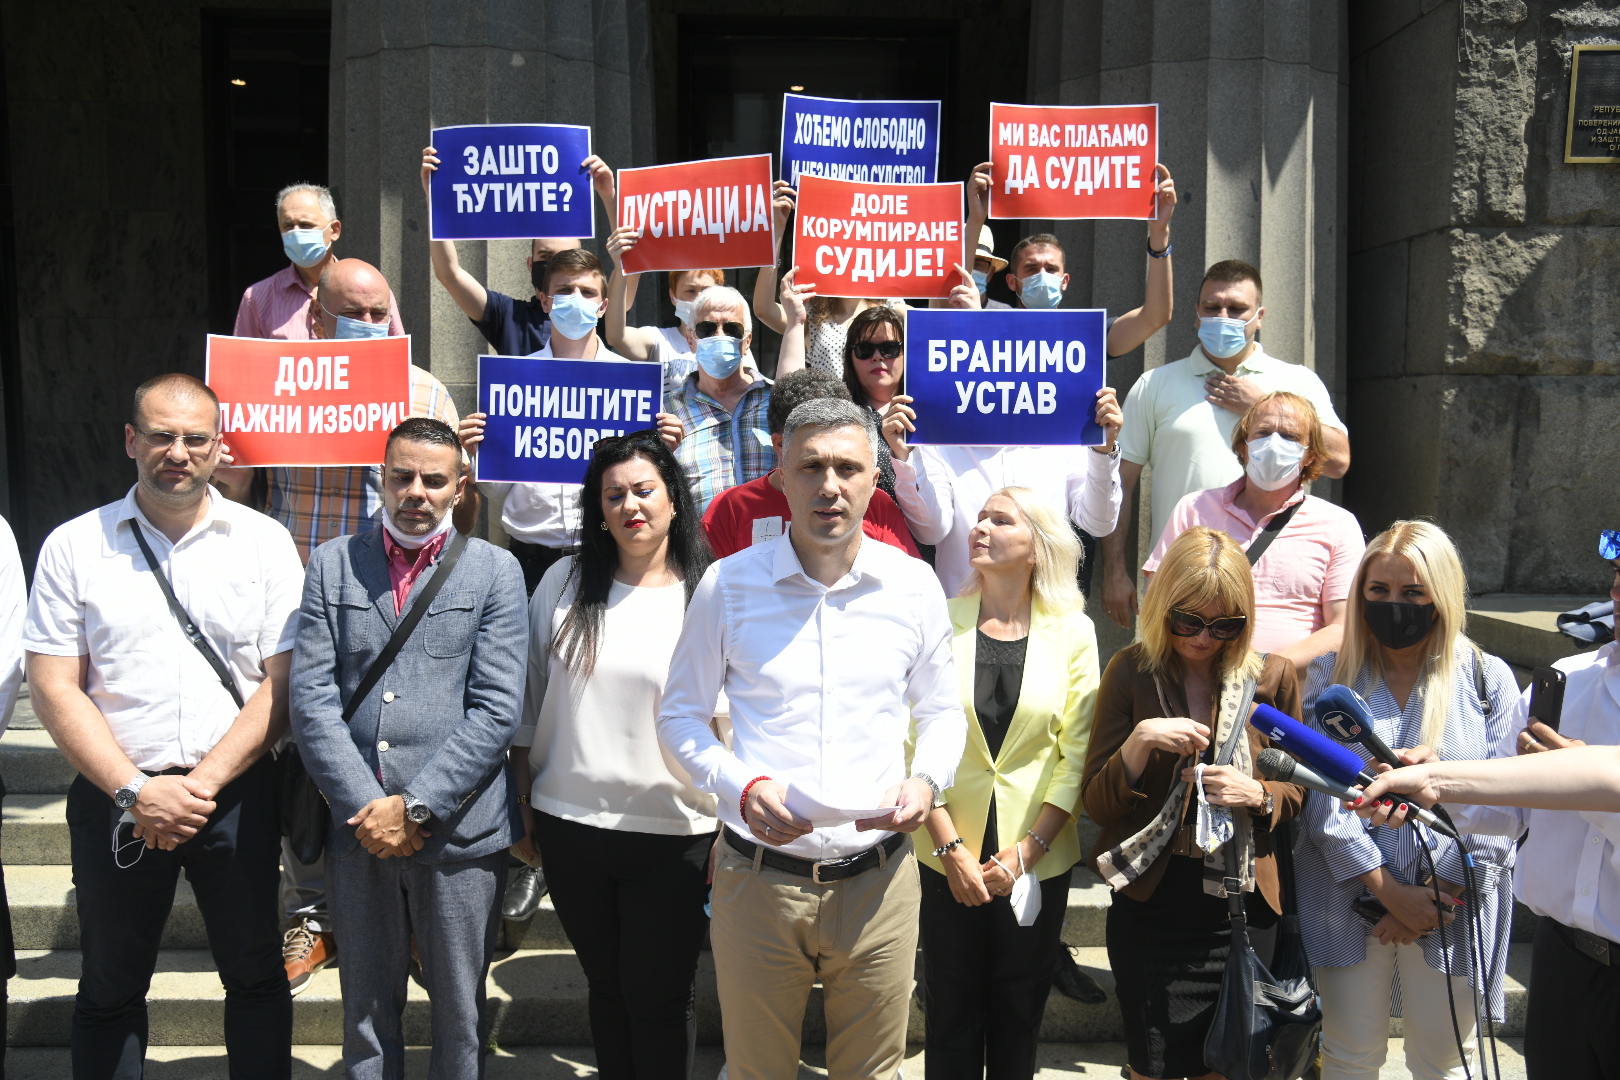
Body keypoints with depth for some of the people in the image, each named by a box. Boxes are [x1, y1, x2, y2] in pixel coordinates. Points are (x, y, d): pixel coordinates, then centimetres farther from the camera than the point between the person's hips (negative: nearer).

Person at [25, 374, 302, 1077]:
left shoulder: (264, 541, 0)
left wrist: (202, 784, -12)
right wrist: (135, 792, -13)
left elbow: (286, 680, -4)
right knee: (109, 987, 15)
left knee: (256, 975, 12)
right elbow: (54, 688, -3)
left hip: (236, 795, 0)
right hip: (115, 796, 1)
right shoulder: (74, 547, 1)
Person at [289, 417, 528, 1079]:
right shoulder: (332, 564, 7)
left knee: (459, 1012, 11)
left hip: (458, 829, -2)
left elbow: (496, 709, -6)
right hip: (358, 829, 2)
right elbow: (311, 697, 0)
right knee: (366, 1007, 15)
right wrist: (363, 807, -10)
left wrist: (414, 806, -12)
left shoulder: (495, 570, 1)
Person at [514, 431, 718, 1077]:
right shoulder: (564, 583, 3)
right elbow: (529, 702, 9)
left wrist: (730, 836, -4)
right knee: (606, 987, 18)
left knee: (659, 999, 7)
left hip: (673, 833, -3)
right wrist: (523, 805, 9)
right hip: (569, 827, 3)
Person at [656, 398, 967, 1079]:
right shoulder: (728, 585, -4)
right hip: (757, 877, -1)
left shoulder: (913, 585, 1)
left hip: (878, 879, 1)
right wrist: (739, 786, -14)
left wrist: (927, 780, -9)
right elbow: (680, 715, 4)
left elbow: (943, 712, 12)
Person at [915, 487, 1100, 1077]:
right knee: (951, 1012, 11)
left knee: (1019, 1014, 14)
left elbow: (1077, 757, -4)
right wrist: (951, 850, -10)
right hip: (946, 857, 0)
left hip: (1038, 862, 1)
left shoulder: (1072, 632, -2)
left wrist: (1026, 851, -10)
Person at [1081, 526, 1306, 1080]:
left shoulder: (1272, 677, 1)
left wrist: (1258, 795, -12)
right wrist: (1139, 743, -21)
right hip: (1150, 907, -1)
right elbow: (1096, 804, -4)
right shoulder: (1131, 671, -3)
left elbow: (1296, 793, 10)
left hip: (1240, 909, 1)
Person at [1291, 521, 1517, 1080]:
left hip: (1456, 907, 0)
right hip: (1351, 902, 0)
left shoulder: (1488, 679, 0)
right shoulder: (1332, 676, 2)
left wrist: (1438, 895, -11)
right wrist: (1390, 891, -13)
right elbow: (1323, 797, -6)